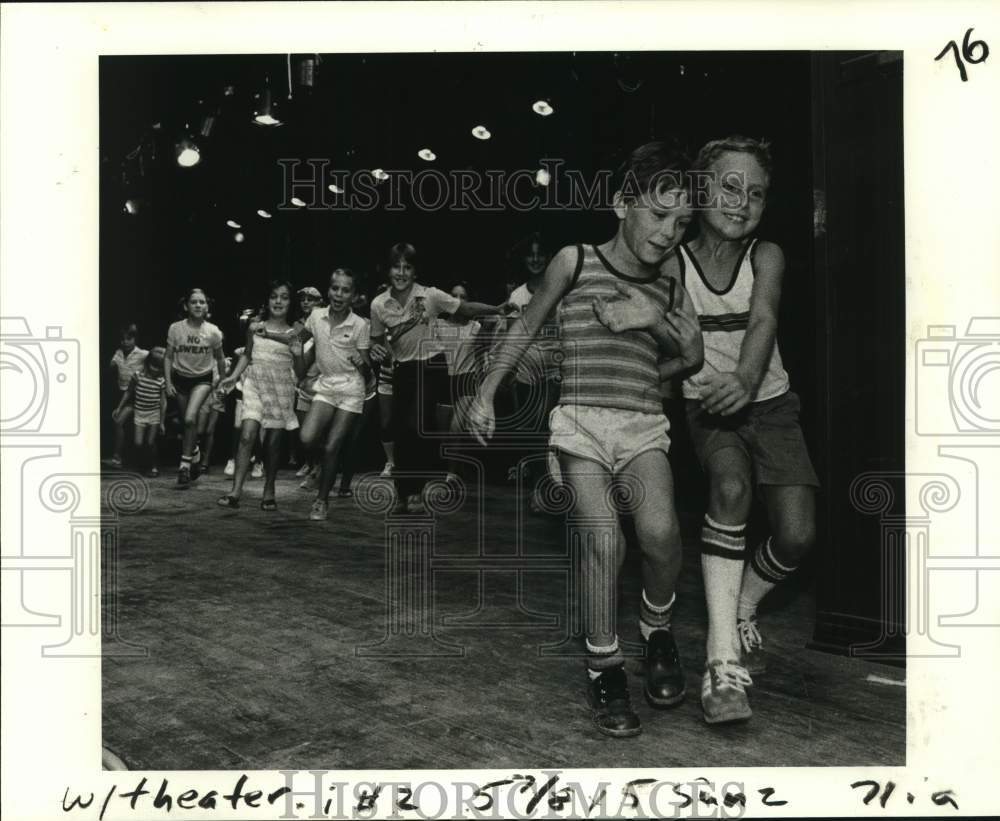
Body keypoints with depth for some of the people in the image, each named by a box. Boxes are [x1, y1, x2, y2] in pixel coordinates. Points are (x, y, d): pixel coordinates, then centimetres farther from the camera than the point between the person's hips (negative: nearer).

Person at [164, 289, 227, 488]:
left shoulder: (213, 332, -11)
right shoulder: (175, 328, -10)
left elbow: (219, 359, 4)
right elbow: (168, 357, 0)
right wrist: (168, 382, -7)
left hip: (202, 379, -2)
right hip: (180, 378, 2)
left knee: (190, 419, -23)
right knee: (189, 423, 9)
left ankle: (185, 466, -15)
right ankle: (194, 461, 30)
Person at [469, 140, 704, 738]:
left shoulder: (667, 288, 11)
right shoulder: (574, 262, 2)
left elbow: (694, 355, 18)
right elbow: (526, 328, 10)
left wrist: (656, 319, 0)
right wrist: (487, 392, 11)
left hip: (644, 427, 2)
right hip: (581, 424, -2)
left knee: (660, 532, -23)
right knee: (603, 541, -21)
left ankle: (657, 627, 6)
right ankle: (604, 668, -2)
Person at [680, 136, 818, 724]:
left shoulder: (767, 256, -6)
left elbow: (764, 319, -26)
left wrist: (746, 377, -44)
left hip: (770, 404, 2)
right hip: (707, 407, -2)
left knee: (797, 535, -13)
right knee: (731, 487, -33)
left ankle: (743, 608, 20)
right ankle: (724, 656, -27)